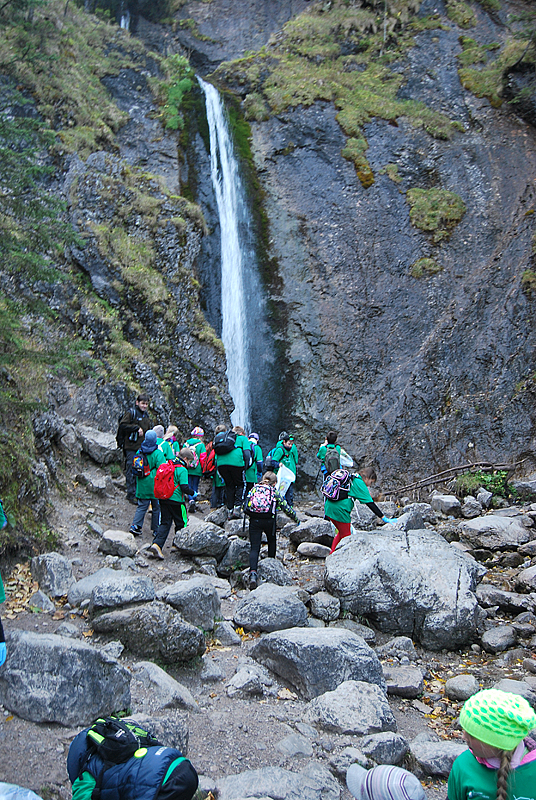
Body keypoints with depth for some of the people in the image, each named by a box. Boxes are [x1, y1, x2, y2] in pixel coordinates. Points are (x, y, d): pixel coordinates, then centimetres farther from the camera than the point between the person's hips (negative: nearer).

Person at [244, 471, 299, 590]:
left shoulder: (253, 489, 14)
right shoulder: (274, 492, 8)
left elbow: (246, 507, 16)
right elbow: (286, 508, 12)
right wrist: (296, 519, 26)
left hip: (254, 521, 1)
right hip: (269, 521, -1)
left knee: (254, 548, -1)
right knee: (271, 540, 28)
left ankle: (253, 573, -20)